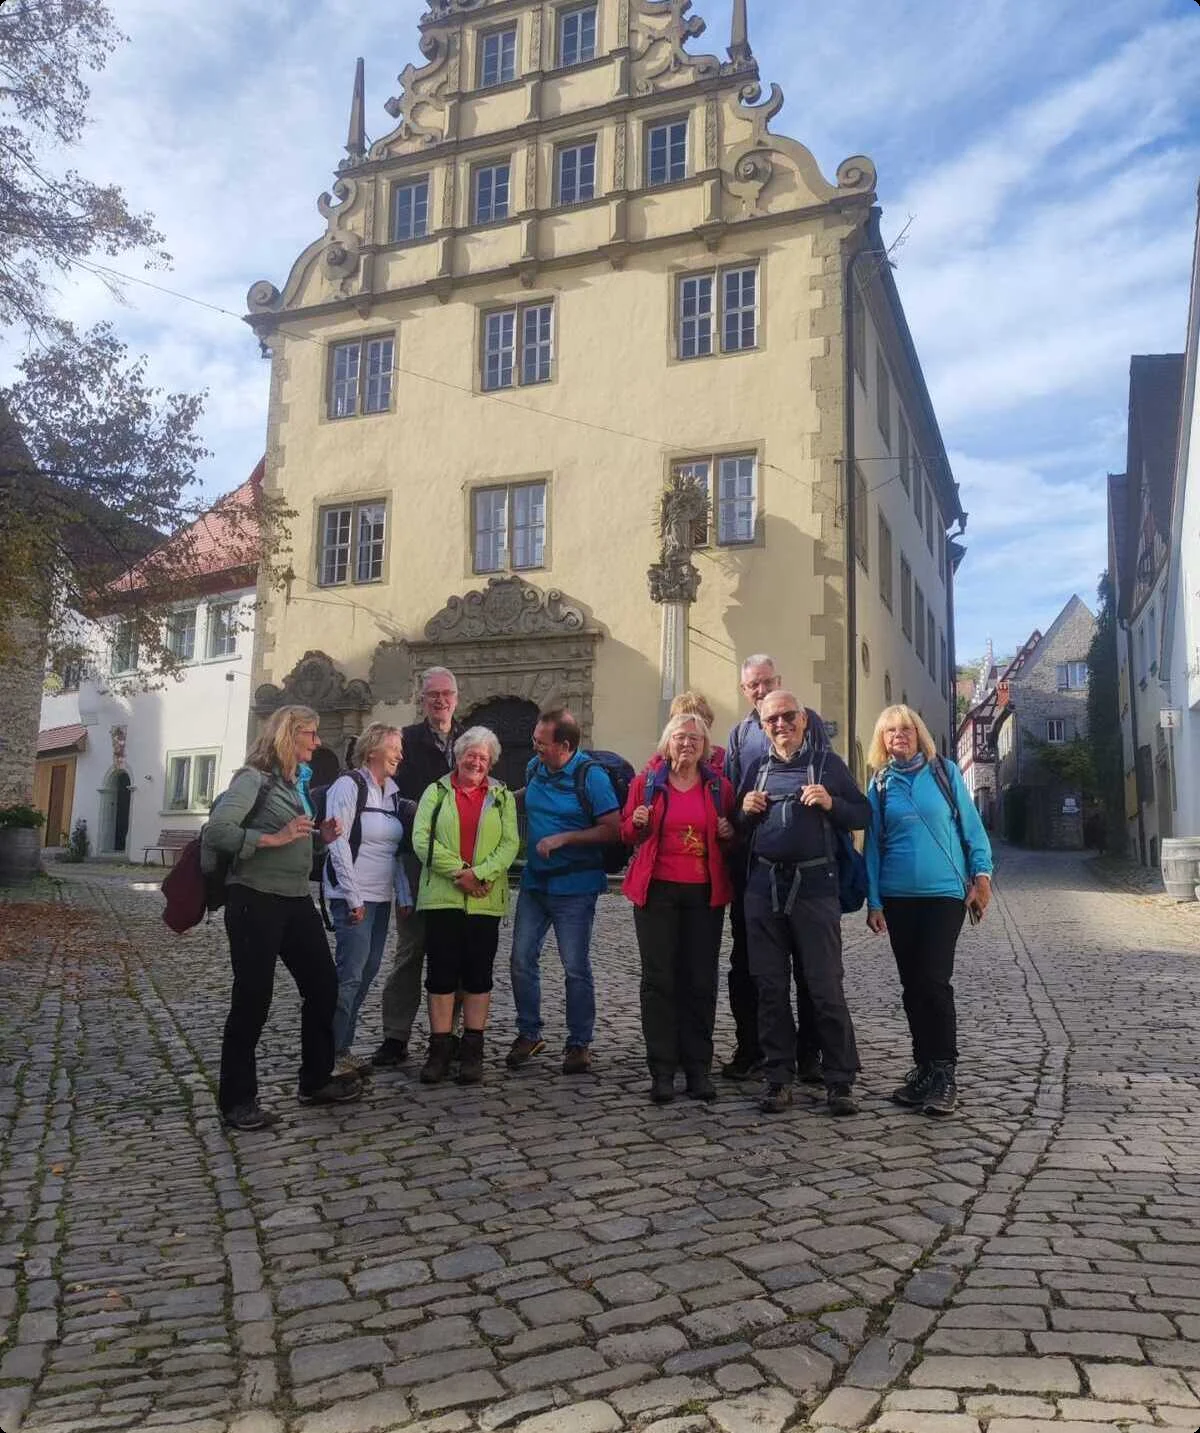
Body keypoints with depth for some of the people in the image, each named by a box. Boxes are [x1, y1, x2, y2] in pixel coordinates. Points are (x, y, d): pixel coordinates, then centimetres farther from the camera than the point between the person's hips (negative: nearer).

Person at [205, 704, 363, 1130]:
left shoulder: (299, 782, 14)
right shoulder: (254, 778, -11)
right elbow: (216, 831, -22)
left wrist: (320, 836, 3)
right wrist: (273, 838, -23)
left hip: (297, 900, 8)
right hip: (256, 900, -8)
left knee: (323, 986, 12)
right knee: (253, 998, 0)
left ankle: (316, 1080, 28)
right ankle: (237, 1100, 14)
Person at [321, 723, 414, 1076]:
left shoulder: (392, 792, 14)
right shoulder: (349, 785, -8)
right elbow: (338, 844, -13)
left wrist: (404, 897, 12)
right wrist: (353, 899, -15)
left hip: (381, 898, 8)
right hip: (353, 897, -8)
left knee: (367, 972, 8)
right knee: (350, 975, -8)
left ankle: (343, 1048, 18)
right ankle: (332, 1053, 2)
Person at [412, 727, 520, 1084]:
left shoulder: (502, 797, 11)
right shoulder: (437, 792, 8)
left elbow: (510, 843, 0)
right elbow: (422, 839, -3)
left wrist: (480, 873, -15)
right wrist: (458, 871, -14)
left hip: (485, 900, 1)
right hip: (441, 896, -1)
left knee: (478, 974, 5)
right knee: (441, 973, 1)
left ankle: (472, 1051, 13)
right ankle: (440, 1050, 10)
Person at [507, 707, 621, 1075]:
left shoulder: (590, 776, -14)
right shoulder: (535, 768, 5)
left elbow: (613, 829, -18)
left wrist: (564, 838, -20)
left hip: (573, 887, -6)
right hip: (534, 882, 6)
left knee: (576, 967, 2)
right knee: (521, 960, 7)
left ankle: (579, 1044, 16)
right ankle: (529, 1034, 23)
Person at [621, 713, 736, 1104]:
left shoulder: (719, 787, 8)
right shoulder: (647, 782, 5)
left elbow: (731, 841, 18)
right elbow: (626, 833, 11)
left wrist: (728, 833, -5)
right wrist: (637, 824, -11)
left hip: (705, 893, 1)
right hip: (657, 890, -1)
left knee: (701, 980, 3)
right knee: (659, 979, 0)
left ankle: (699, 1068, 12)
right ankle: (662, 1071, 7)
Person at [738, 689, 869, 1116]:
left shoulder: (828, 763, 6)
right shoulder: (757, 768, 15)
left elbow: (863, 815, 5)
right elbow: (739, 829, 22)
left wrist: (831, 803, -13)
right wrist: (745, 811, 0)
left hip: (814, 887, -3)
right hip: (763, 887, 4)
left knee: (826, 988, 0)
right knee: (770, 987, 7)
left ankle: (840, 1081, 10)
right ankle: (777, 1078, 16)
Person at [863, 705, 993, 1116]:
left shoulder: (944, 772, 2)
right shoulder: (880, 784, 7)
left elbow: (971, 826, 3)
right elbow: (873, 845, 7)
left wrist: (982, 874, -6)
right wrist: (874, 902, 3)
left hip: (945, 892, -3)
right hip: (898, 897, 3)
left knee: (933, 981, -11)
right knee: (911, 985, 8)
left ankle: (945, 1074, -1)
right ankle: (924, 1068, 20)